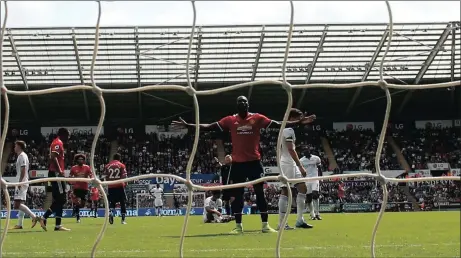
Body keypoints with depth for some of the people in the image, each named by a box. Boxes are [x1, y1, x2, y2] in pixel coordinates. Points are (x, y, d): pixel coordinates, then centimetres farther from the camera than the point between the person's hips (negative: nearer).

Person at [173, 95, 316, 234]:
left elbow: (278, 124, 1)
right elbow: (209, 126, 3)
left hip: (254, 162, -1)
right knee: (236, 195, 3)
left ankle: (265, 225, 7)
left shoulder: (257, 118, 2)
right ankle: (238, 226, 12)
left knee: (260, 193, 0)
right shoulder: (230, 120, 3)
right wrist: (187, 125, -4)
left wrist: (299, 122, -7)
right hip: (237, 163, 1)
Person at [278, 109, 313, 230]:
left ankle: (299, 220, 5)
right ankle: (281, 223, -7)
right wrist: (300, 166, -20)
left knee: (302, 189, 6)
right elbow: (291, 149, -20)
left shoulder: (286, 129, 19)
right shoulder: (288, 130, -13)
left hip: (291, 164, 10)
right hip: (287, 164, -10)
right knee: (285, 192, -8)